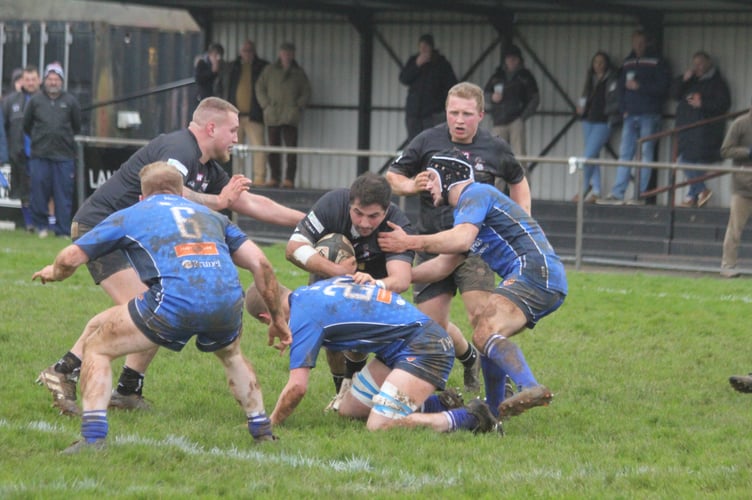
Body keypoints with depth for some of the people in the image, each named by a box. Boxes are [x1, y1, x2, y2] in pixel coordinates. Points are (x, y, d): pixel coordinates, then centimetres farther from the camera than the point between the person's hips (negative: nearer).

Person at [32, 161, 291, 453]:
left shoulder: (129, 216, 24)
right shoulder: (212, 216, 32)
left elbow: (70, 258, 21)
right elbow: (260, 263, 23)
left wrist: (54, 273, 44)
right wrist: (277, 319, 31)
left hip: (172, 303, -4)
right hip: (228, 304, 4)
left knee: (96, 344, 17)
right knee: (231, 354, 39)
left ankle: (93, 438, 4)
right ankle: (262, 431, 33)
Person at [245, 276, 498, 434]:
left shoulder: (303, 315, -15)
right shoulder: (313, 291, 12)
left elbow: (297, 386, -16)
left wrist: (270, 423, -2)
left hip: (422, 347, -10)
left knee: (379, 426, -20)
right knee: (349, 410, 11)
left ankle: (467, 417, -9)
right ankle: (438, 404, 15)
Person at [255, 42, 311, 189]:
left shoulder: (299, 73, 11)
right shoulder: (270, 70, 11)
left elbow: (306, 92, 12)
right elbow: (260, 88, 12)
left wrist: (298, 106, -2)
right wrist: (266, 105, 0)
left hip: (291, 116, -1)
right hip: (272, 115, 1)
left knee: (291, 147, -8)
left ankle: (289, 179, -7)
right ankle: (274, 178, 10)